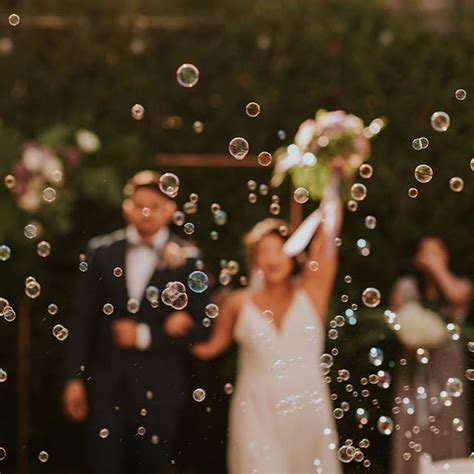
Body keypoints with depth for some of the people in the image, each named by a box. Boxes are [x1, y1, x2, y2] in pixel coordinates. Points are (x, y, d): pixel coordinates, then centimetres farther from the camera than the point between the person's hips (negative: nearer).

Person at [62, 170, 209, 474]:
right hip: (107, 382, 1)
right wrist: (75, 378, 2)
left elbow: (200, 327, -5)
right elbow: (83, 320, 5)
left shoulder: (187, 259, -4)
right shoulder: (103, 252, 3)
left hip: (158, 388, -1)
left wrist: (146, 336, -13)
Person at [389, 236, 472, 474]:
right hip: (415, 367, 0)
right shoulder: (405, 287, 6)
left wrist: (438, 268, -9)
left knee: (446, 428, -1)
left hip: (447, 367, 0)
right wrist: (407, 341, -13)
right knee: (413, 427, -6)